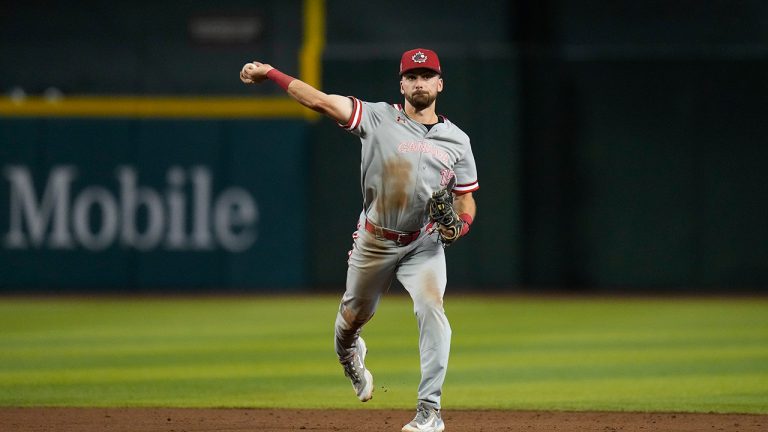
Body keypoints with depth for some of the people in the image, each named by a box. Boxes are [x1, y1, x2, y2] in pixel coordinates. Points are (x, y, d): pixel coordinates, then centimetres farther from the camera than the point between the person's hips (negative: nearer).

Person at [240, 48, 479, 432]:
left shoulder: (457, 140, 3)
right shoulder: (379, 118, -5)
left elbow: (466, 200, 9)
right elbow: (320, 101, -14)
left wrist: (459, 225, -15)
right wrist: (269, 74, -23)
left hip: (424, 244, 0)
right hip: (374, 242, 0)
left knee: (431, 309, -23)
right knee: (354, 314, 16)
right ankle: (349, 357, 55)